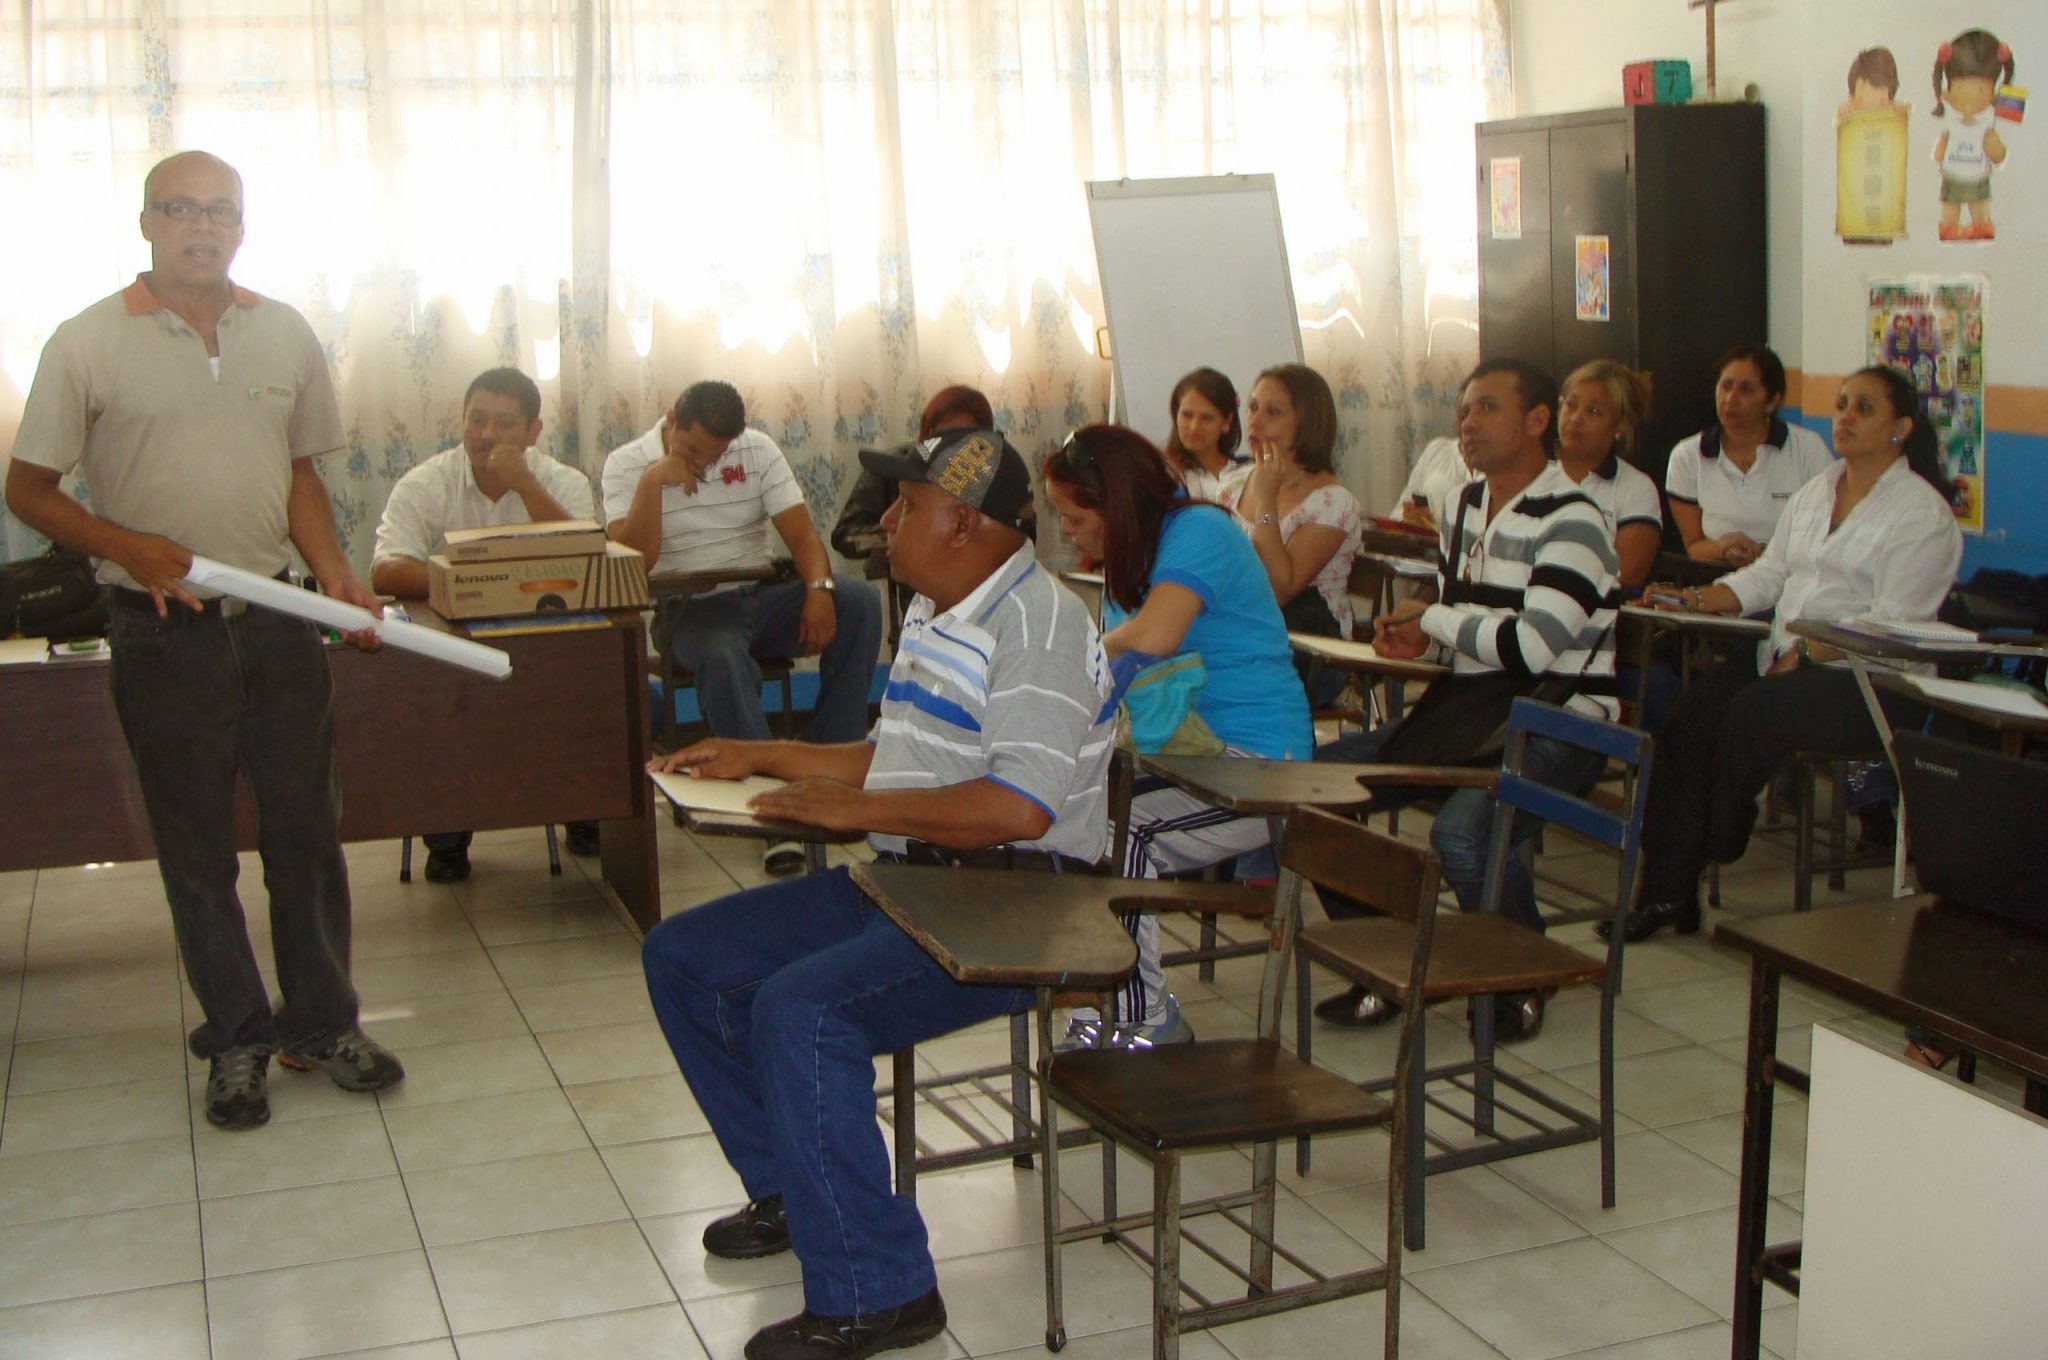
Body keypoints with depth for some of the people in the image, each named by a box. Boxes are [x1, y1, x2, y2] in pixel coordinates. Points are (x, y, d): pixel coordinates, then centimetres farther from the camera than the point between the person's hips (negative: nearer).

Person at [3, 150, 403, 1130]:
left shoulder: (286, 335, 6)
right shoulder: (88, 344, -5)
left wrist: (335, 572, -1)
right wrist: (132, 548, -17)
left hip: (279, 620, 3)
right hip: (165, 633, -3)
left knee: (306, 829, 9)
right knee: (196, 847, 7)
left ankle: (321, 1022, 23)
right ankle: (237, 1039, 20)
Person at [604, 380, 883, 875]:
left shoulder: (756, 450, 6)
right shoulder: (626, 465, -2)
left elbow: (801, 532, -3)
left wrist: (819, 589, -23)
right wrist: (653, 481, -23)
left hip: (764, 597, 4)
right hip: (690, 611, -4)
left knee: (857, 599, -24)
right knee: (721, 654, -40)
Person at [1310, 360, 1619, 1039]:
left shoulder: (1571, 523, -14)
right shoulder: (1466, 506, 13)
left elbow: (1531, 645, -25)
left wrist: (1435, 618, -11)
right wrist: (1422, 639, 0)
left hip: (1557, 728, -8)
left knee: (1462, 832, -36)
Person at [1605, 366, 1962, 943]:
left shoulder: (1922, 512, -5)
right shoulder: (1816, 490, 19)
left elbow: (1892, 625, -14)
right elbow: (1767, 575, 16)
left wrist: (1806, 654, -20)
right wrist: (1696, 599, -1)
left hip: (1871, 682, -7)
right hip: (1785, 661, 7)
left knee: (1752, 714, -30)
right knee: (1694, 710, -19)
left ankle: (1719, 861, -7)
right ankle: (1667, 888, -20)